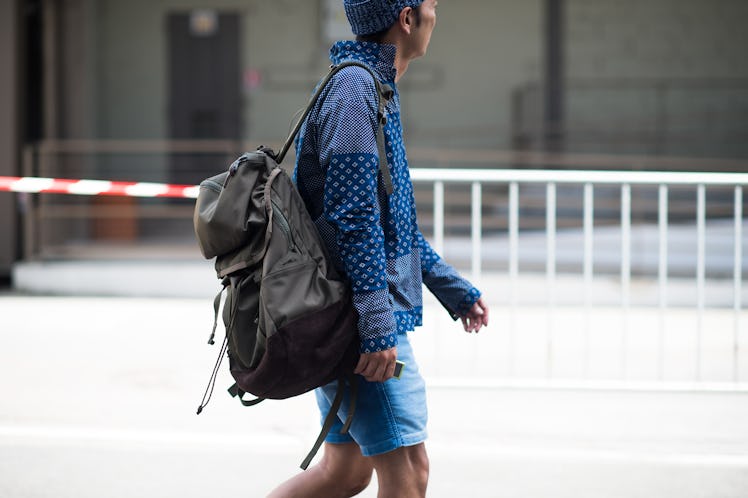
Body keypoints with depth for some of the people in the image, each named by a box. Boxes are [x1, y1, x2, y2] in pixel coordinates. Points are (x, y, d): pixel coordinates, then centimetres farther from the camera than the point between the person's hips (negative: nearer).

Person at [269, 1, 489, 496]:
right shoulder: (354, 88, -15)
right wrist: (378, 328, -23)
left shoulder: (376, 88, 17)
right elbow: (352, 216, -21)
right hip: (358, 317, -10)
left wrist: (452, 288, 26)